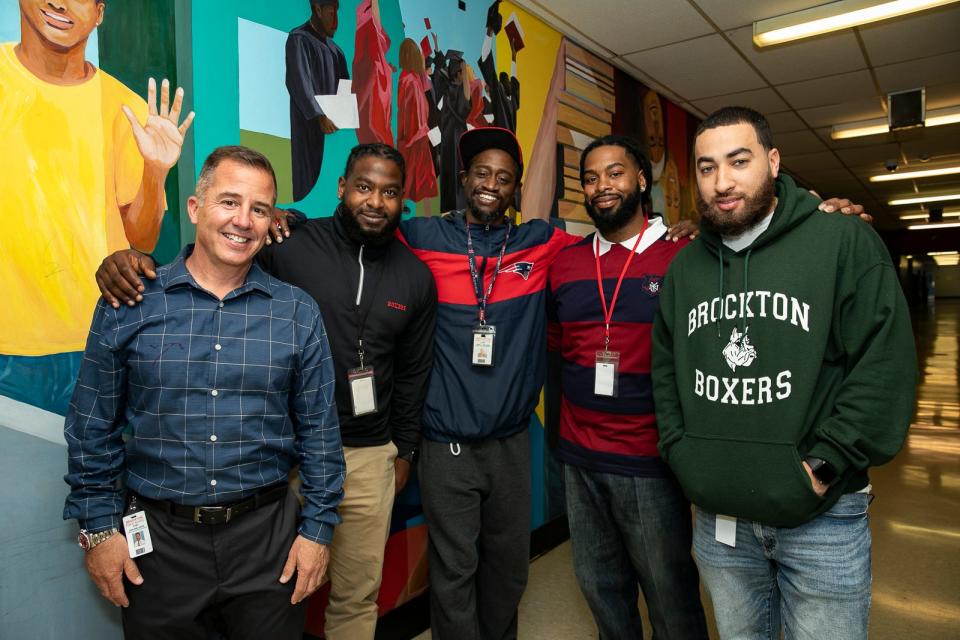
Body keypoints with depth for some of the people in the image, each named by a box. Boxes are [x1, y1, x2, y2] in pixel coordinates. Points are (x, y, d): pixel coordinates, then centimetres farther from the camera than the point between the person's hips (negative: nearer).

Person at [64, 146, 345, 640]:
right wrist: (97, 527, 1)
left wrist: (318, 527, -1)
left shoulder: (298, 313, -4)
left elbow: (319, 431, 0)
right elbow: (92, 427, 3)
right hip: (158, 536, 0)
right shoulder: (128, 304, -4)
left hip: (268, 534, 1)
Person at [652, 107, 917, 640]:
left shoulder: (844, 242, -7)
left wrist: (822, 467, -15)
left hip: (822, 517, -3)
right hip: (717, 518, 4)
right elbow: (665, 370, 11)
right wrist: (682, 456, 1)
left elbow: (885, 363, -13)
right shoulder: (684, 266, 7)